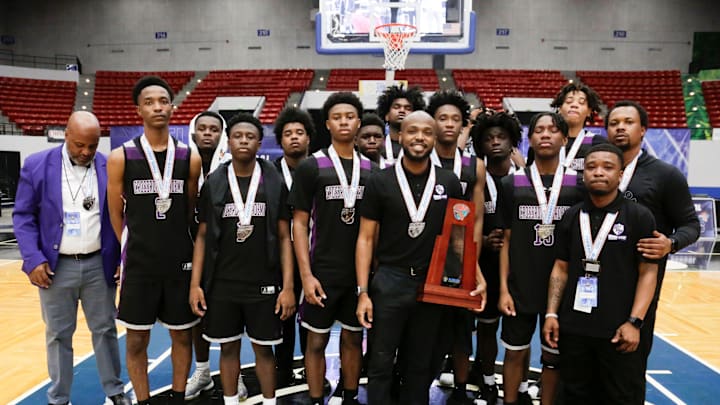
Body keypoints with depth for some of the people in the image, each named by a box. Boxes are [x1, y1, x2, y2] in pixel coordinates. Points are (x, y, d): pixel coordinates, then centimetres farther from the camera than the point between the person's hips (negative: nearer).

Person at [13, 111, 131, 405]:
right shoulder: (37, 165, -3)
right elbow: (23, 216, -1)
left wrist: (124, 258, -3)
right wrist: (33, 259, -10)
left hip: (99, 265, 1)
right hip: (56, 267, 0)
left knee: (105, 329, 12)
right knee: (58, 334, 11)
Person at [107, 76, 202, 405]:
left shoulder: (190, 158, -1)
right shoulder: (121, 157, -5)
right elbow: (116, 214, 3)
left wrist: (173, 242, 11)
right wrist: (136, 248, 8)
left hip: (180, 263, 2)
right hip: (139, 264, -1)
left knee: (182, 335, 13)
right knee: (137, 340, 9)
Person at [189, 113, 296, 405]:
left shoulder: (275, 182, -2)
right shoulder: (213, 183, 1)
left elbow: (284, 237, -1)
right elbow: (203, 236, 5)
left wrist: (288, 286, -6)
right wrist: (195, 283, -1)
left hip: (264, 284, -1)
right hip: (222, 284, 1)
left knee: (264, 348, 10)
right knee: (228, 348, 12)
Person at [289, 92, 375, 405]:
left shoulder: (370, 169, 5)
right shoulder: (311, 166, -5)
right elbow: (300, 224, -6)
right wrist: (306, 274, -12)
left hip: (361, 271, 3)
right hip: (323, 272, -3)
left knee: (353, 339, 15)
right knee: (317, 341, 7)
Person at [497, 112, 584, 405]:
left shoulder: (578, 184, 0)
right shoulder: (512, 183, 0)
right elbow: (507, 240, 1)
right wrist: (503, 288, -4)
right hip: (520, 288, 0)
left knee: (553, 356, 13)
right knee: (515, 353, 10)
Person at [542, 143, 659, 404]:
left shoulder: (639, 216, -4)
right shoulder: (571, 217, 6)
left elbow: (648, 272, -6)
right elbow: (561, 268, 9)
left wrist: (634, 322, -13)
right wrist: (551, 313, 2)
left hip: (619, 330, -3)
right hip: (573, 328, 3)